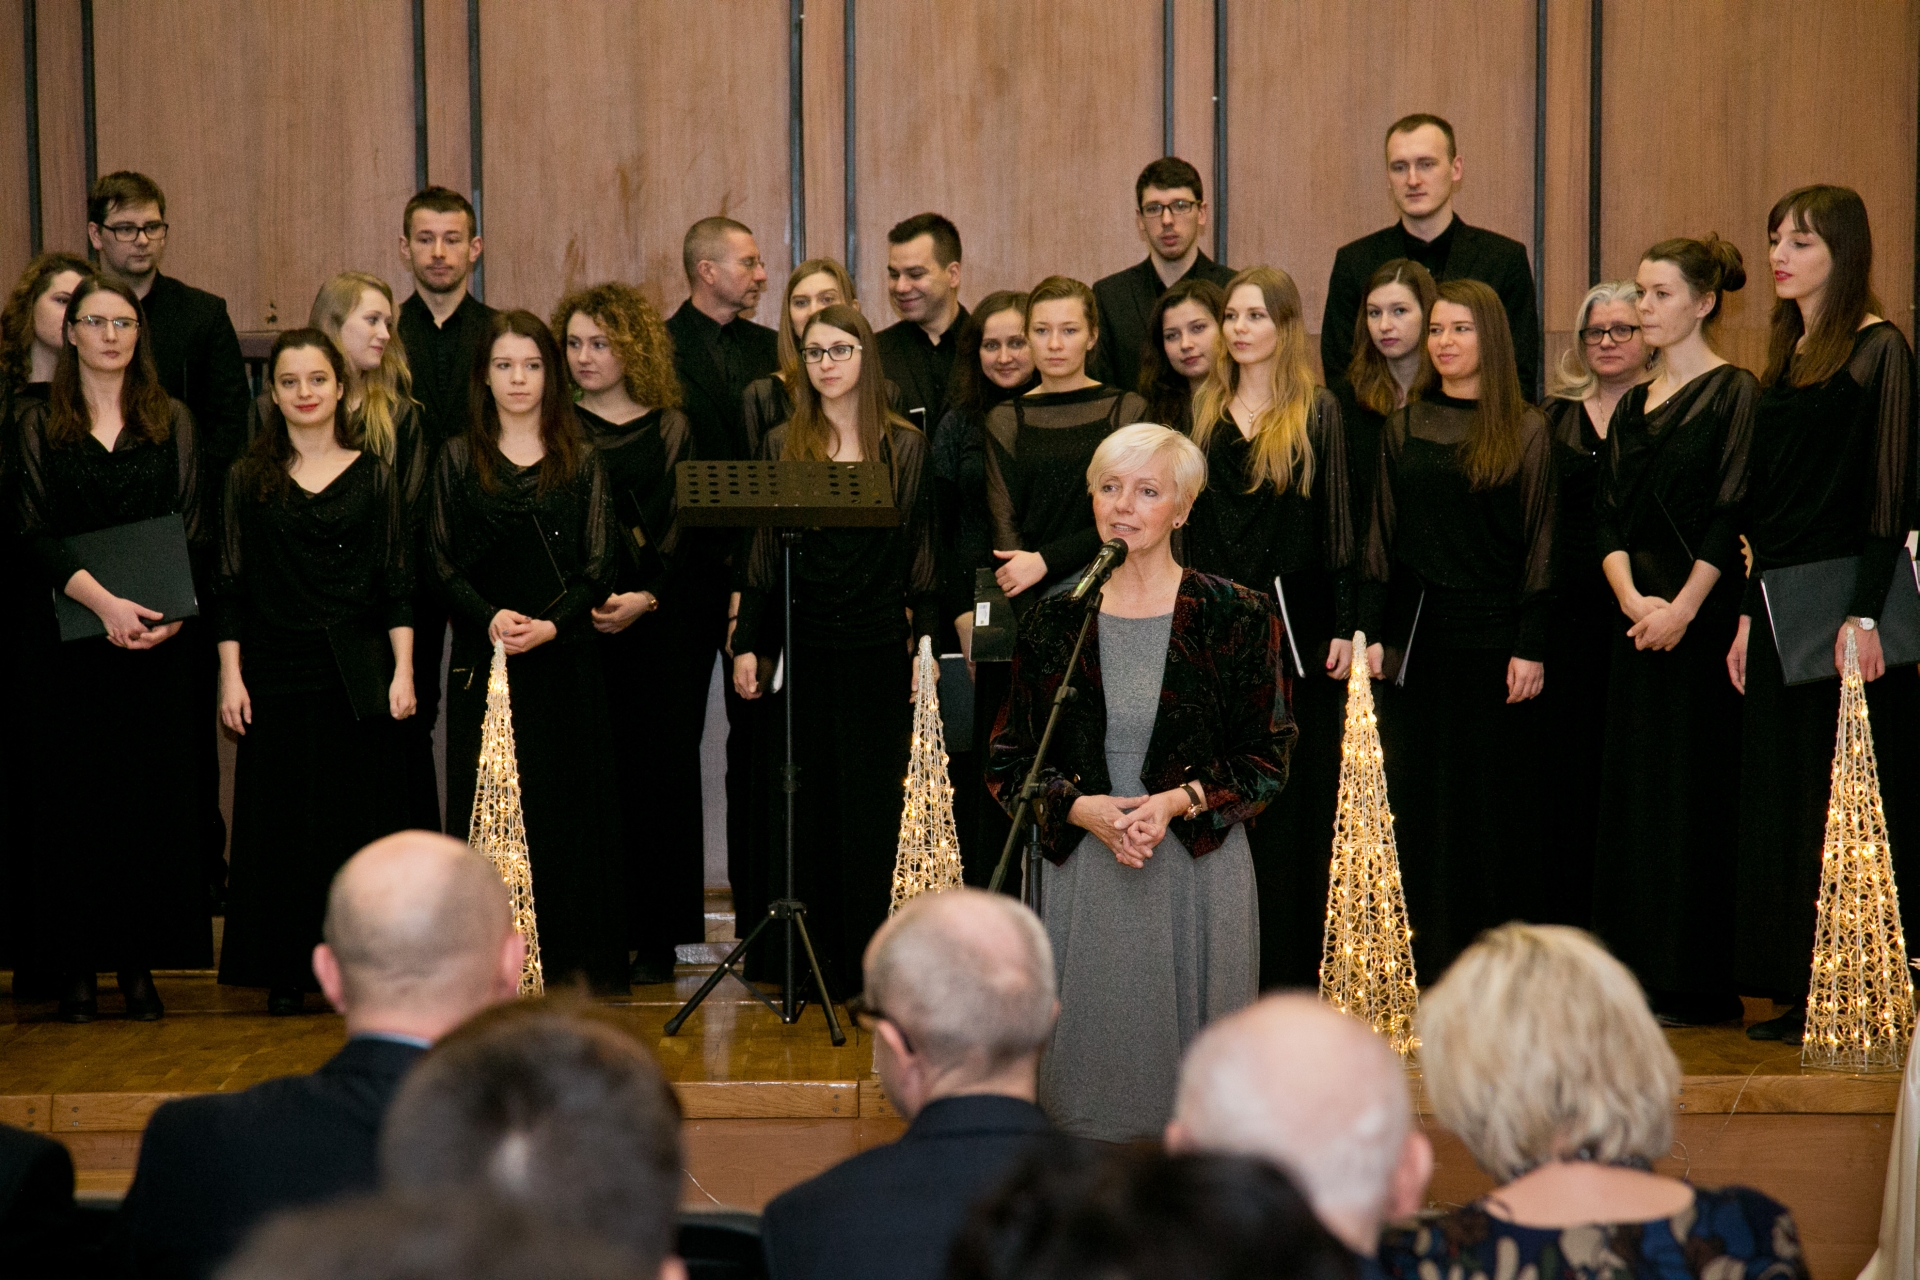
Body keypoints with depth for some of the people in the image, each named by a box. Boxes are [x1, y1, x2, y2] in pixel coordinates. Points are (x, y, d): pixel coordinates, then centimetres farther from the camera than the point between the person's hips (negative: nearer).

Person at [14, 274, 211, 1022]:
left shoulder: (173, 423, 9)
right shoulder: (39, 425, 5)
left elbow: (195, 534, 4)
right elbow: (35, 532, -4)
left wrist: (172, 615, -12)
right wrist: (103, 602, -18)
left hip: (162, 640, 1)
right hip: (72, 639, -1)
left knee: (154, 788, 1)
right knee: (76, 789, 0)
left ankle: (140, 959, 7)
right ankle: (76, 964, 5)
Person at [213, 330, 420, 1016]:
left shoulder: (373, 475, 6)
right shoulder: (249, 478, 6)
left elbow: (398, 581, 5)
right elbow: (230, 584, 6)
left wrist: (403, 669, -3)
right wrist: (231, 674, -1)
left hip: (359, 674, 0)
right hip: (277, 669, 0)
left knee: (361, 812, 1)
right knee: (281, 816, 2)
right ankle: (287, 973, 9)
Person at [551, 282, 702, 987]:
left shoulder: (671, 430, 9)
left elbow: (688, 530, 4)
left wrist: (648, 598, -10)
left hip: (663, 624, 0)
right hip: (577, 629, 0)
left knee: (659, 768, -1)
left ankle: (655, 935, 5)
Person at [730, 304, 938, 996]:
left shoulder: (906, 447, 5)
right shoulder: (780, 445, 8)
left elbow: (922, 551, 5)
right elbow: (760, 554, 8)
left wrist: (925, 643, -1)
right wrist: (747, 644, 2)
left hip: (877, 645, -1)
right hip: (798, 646, 1)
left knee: (873, 803, 0)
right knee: (798, 800, 2)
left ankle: (871, 961, 7)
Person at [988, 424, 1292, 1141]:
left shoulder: (1234, 618, 0)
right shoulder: (1055, 621, 6)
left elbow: (1267, 761, 1)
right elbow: (1010, 763, 8)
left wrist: (1178, 802, -15)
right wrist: (1083, 809, -10)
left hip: (1198, 873, -2)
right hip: (1083, 877, 2)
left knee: (1191, 1073, 0)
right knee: (1087, 1059, 2)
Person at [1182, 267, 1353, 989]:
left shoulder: (1318, 414, 0)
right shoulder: (1204, 410, 10)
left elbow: (1338, 524, -3)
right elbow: (1185, 519, 12)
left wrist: (1344, 627, -8)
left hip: (1295, 623, -3)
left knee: (1293, 801, 1)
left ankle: (1289, 974, 8)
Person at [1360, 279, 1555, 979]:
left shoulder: (1525, 431, 0)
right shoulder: (1404, 428, 9)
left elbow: (1540, 545, -2)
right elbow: (1381, 536, 9)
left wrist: (1531, 646, -9)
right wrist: (1371, 632, 0)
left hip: (1493, 632, -3)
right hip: (1417, 634, 3)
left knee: (1493, 799, 1)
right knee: (1417, 802, 3)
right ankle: (1428, 965, 10)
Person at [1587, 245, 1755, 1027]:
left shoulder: (1733, 393, -5)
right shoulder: (1632, 406, 16)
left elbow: (1733, 514, -11)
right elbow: (1608, 516, 9)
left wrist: (1681, 608, -17)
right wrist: (1631, 598, -8)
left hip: (1704, 616, -7)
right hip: (1637, 616, 7)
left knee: (1695, 786, -5)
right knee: (1629, 784, 6)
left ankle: (1695, 982, 0)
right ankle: (1637, 971, 12)